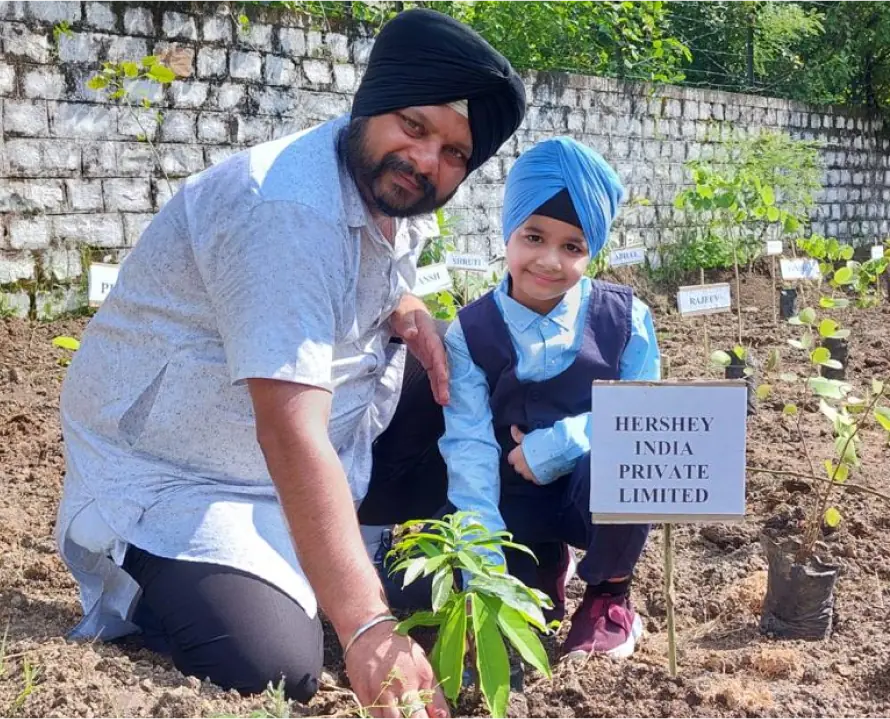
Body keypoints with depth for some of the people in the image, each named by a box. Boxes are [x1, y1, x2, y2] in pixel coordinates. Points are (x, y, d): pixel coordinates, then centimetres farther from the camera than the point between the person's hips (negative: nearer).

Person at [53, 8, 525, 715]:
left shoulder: (395, 190, -2)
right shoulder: (290, 211, -31)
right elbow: (291, 433, -39)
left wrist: (406, 310, -6)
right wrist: (366, 627, -45)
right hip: (170, 480, -8)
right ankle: (137, 581, 4)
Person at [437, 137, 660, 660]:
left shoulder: (624, 318, -7)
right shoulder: (471, 333, -9)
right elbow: (471, 448, -17)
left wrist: (557, 443, -25)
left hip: (600, 493, -1)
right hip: (516, 505, 2)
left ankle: (610, 597, -4)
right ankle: (546, 567, 13)